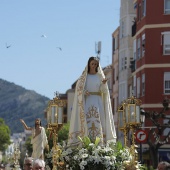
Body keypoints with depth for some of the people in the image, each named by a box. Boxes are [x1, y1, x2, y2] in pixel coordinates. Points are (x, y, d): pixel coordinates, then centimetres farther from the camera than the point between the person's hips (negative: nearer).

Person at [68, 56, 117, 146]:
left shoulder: (100, 76, 13)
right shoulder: (84, 76, 9)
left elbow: (104, 91, 4)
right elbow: (78, 89, 4)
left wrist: (104, 83, -16)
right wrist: (84, 92, -16)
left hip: (98, 102, 1)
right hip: (87, 102, -1)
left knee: (98, 123, -7)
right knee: (87, 123, -12)